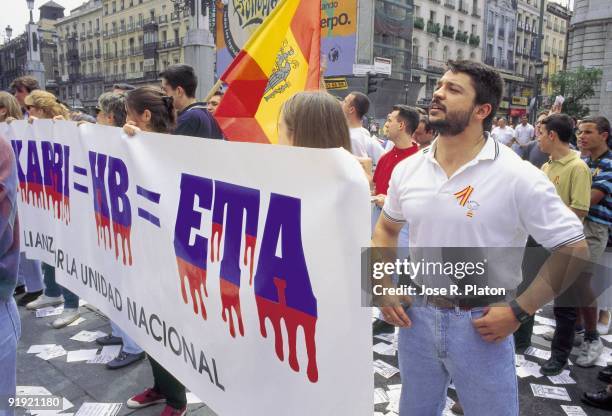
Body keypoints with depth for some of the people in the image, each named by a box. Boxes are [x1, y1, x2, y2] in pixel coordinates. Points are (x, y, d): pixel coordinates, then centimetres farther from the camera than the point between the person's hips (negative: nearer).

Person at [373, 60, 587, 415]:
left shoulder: (518, 176, -15)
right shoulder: (408, 169, -1)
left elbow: (573, 249, -10)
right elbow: (387, 228, 14)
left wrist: (518, 312, -13)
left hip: (481, 323, -4)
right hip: (415, 314, 4)